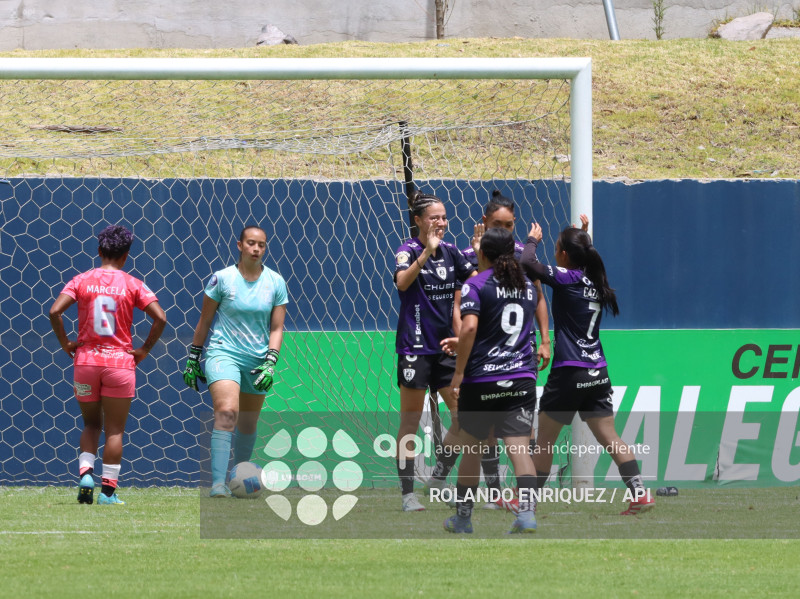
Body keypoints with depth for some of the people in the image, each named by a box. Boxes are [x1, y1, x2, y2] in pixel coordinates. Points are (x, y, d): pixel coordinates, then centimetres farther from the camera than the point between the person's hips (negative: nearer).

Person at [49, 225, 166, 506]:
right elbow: (160, 318, -11)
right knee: (115, 430, 5)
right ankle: (108, 490, 2)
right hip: (120, 361, -1)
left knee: (91, 424, 18)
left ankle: (85, 472, -4)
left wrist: (65, 343, 1)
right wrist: (145, 349, 0)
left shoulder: (82, 280, 0)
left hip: (86, 359, 1)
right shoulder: (132, 285, -2)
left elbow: (55, 311, -11)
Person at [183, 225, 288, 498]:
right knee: (226, 412, -23)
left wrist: (270, 363, -9)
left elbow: (276, 328, 3)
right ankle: (218, 483, -29)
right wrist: (193, 360, 5)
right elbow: (204, 321, 4)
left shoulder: (276, 283, 3)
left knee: (248, 424, 10)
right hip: (223, 353, -4)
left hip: (257, 360, 4)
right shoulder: (222, 278, -4)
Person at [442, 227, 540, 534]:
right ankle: (527, 511, -22)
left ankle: (463, 516, 23)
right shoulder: (527, 287, 12)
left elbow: (469, 327, -18)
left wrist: (459, 373, -14)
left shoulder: (476, 285, -6)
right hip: (522, 379, 3)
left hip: (481, 381, -3)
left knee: (472, 451, 12)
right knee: (519, 449, -4)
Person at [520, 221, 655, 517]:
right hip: (597, 372, 6)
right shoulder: (595, 282, 8)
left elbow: (527, 263, -19)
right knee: (609, 437, 4)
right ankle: (639, 492, -8)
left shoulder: (566, 279, -12)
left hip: (569, 371, -6)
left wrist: (533, 240, 0)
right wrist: (583, 239, 25)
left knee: (544, 441, 6)